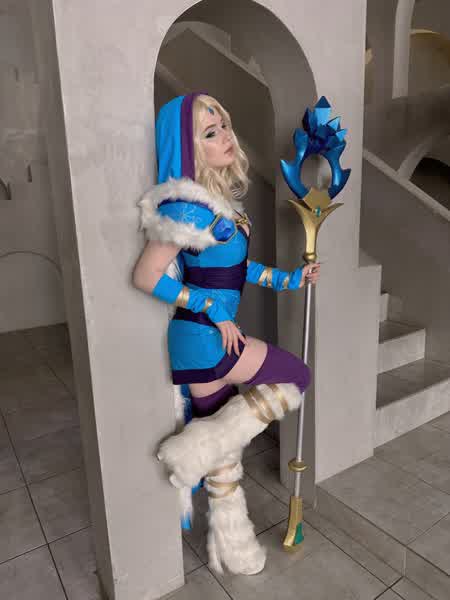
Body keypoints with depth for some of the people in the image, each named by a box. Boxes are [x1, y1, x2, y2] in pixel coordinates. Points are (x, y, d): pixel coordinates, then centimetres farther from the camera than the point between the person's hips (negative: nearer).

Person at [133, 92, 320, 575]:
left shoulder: (217, 199, 8)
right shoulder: (190, 207, -20)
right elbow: (146, 277, -19)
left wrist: (285, 279, 15)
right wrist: (212, 309, -16)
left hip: (212, 336, 8)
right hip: (202, 338, -8)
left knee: (224, 444, 18)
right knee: (297, 376, 5)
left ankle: (231, 547, 40)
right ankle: (196, 448, 5)